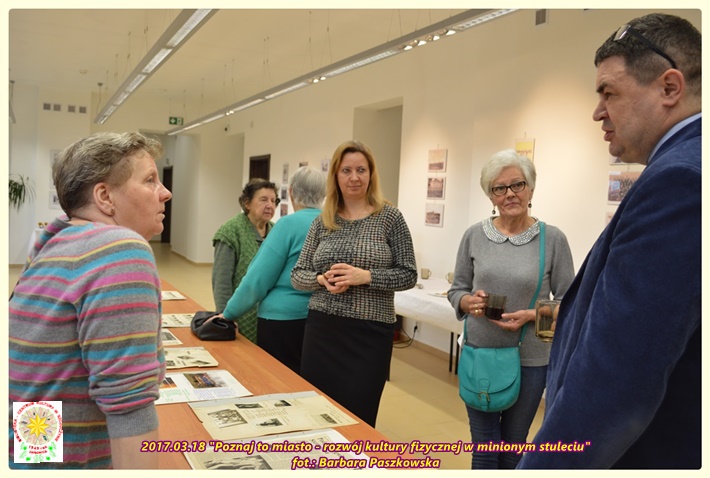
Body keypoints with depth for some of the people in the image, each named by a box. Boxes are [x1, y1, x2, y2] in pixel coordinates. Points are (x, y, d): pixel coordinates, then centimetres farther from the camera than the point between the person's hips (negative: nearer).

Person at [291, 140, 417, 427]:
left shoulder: (390, 218, -3)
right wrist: (322, 280, -13)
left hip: (369, 333, -3)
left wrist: (366, 276, -19)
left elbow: (408, 275, -4)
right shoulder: (322, 222, 6)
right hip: (322, 329, 3)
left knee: (357, 420, 5)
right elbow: (297, 275, 8)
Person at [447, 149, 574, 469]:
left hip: (529, 358, -1)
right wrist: (469, 302, -16)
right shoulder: (474, 235, -2)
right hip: (480, 353, 1)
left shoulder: (552, 239, -7)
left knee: (513, 446, 17)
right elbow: (456, 290, 6)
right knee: (484, 446, 10)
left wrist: (531, 315, -19)